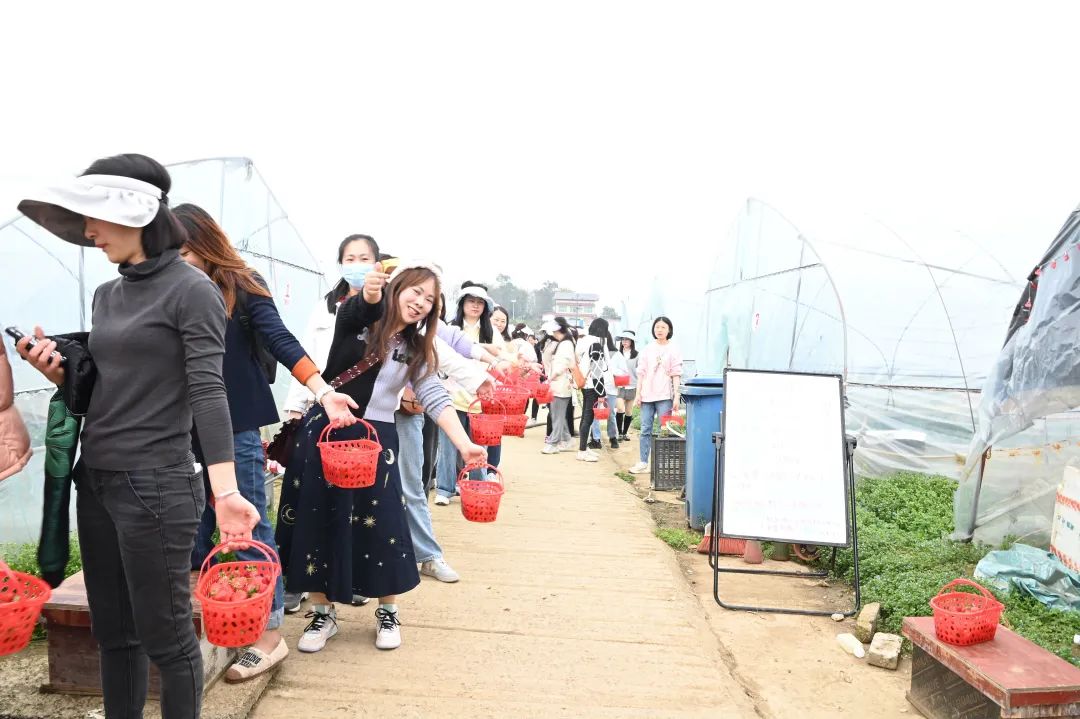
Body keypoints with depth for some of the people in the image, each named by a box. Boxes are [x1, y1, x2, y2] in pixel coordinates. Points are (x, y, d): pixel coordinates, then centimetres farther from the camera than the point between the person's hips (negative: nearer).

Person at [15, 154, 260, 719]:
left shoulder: (192, 290, -10)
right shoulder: (107, 295, 13)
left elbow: (208, 392, -19)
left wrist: (225, 491, -28)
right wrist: (58, 371, -2)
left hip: (155, 485, -8)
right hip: (94, 481, 8)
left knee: (165, 636, 4)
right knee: (111, 633, 17)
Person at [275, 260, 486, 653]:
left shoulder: (417, 350, 5)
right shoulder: (355, 319, -2)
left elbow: (436, 399, -6)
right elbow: (358, 308, -27)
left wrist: (464, 444, -21)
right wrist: (369, 295, -52)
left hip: (375, 440, 1)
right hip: (323, 431, -1)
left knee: (380, 525, 2)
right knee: (317, 521, 6)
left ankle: (388, 612, 23)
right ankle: (323, 612, 24)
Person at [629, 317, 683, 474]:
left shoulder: (673, 350, 3)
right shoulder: (647, 349, 11)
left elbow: (676, 375, -1)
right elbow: (641, 373, 10)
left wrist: (676, 397, -8)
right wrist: (638, 394, 4)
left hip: (665, 396, -3)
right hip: (647, 395, 3)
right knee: (645, 430, 5)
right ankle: (643, 463, 10)